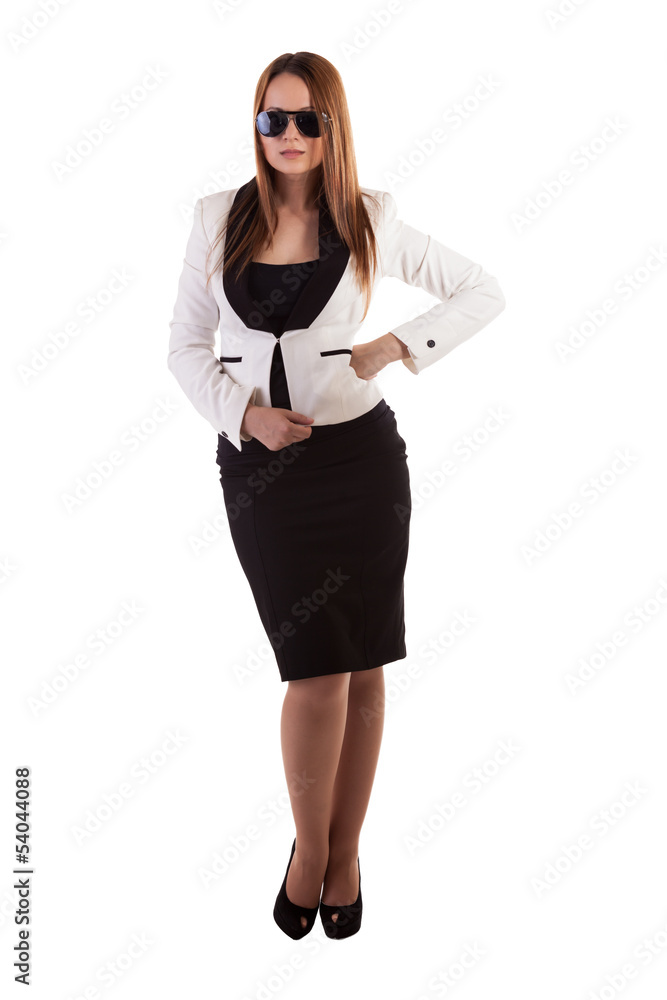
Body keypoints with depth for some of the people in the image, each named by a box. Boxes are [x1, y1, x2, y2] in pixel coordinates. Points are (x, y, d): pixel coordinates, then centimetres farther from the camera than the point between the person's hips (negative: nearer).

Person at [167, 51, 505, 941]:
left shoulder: (369, 219, 1)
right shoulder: (220, 217, 4)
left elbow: (484, 292, 8)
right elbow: (187, 346, 6)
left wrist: (398, 345, -4)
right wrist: (243, 414, -11)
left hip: (359, 456, 1)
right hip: (257, 461, 0)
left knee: (363, 668, 7)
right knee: (318, 670, -4)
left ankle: (346, 850, 27)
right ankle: (309, 846, 22)